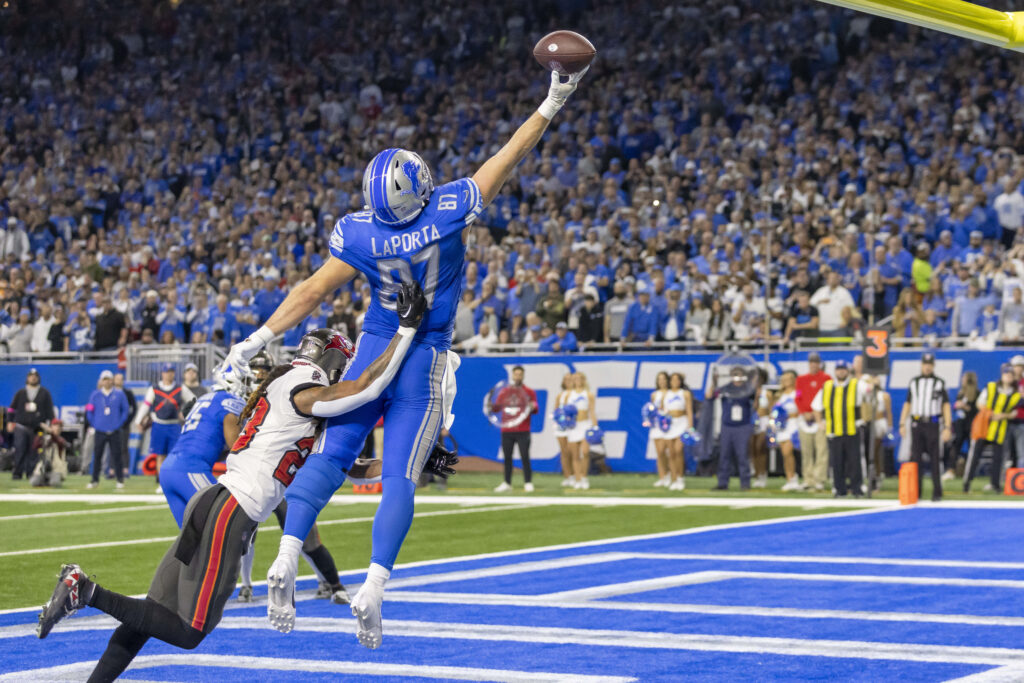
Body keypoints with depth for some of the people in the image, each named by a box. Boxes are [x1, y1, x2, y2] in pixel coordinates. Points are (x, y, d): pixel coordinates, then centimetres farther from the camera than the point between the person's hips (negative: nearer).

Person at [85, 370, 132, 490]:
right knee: (97, 456, 4)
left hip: (114, 432, -1)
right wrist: (94, 425, 5)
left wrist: (119, 424, 1)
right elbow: (89, 412, 10)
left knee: (116, 455, -1)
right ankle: (95, 480, 12)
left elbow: (125, 411, 7)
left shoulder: (119, 394, 1)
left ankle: (120, 480, 7)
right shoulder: (95, 395, 4)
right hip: (99, 431, 1)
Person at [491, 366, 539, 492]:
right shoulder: (504, 392, 12)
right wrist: (491, 406, -7)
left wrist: (533, 407, -23)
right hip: (506, 431, 3)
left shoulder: (529, 392, 3)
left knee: (524, 457, -7)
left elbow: (535, 410, -1)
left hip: (523, 431, -3)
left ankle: (528, 483, -3)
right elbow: (496, 408, 15)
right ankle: (507, 483, 12)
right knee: (507, 457, 5)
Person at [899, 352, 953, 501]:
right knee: (915, 457, -2)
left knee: (935, 458, -3)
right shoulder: (914, 383, 13)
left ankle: (937, 492, 0)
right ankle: (916, 490, 2)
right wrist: (902, 424, 3)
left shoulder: (940, 383, 6)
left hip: (933, 424, -2)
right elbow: (907, 404, 14)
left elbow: (946, 406, 2)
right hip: (917, 424, 2)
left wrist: (947, 428, -6)